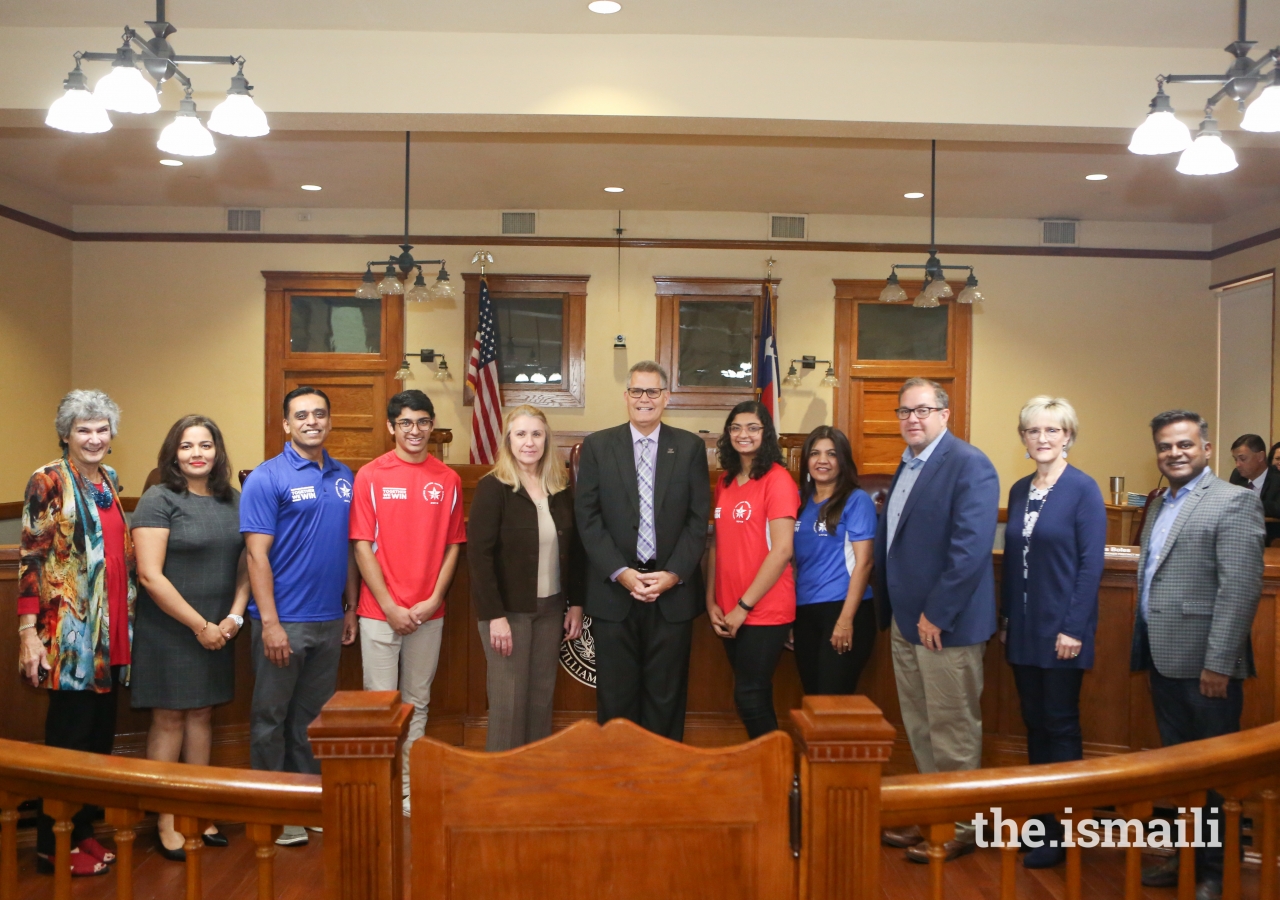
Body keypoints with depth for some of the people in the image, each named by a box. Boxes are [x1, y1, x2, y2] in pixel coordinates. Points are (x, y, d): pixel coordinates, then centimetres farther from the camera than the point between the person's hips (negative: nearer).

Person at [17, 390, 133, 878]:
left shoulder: (109, 479, 12)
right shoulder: (48, 481, -9)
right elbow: (31, 559, -12)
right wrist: (28, 632, -17)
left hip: (110, 632, 7)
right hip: (69, 634, -7)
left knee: (100, 733, 12)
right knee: (69, 737, 1)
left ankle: (84, 829, 25)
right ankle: (55, 845, 14)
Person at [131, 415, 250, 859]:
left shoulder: (233, 501, 5)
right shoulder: (159, 500, -10)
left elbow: (245, 563, 9)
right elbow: (150, 576, -15)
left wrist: (234, 616, -6)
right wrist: (199, 625, -14)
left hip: (217, 631, 5)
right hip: (168, 631, -5)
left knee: (202, 713, 12)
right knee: (170, 719, 3)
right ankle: (165, 820, 15)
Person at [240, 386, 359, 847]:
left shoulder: (344, 478, 8)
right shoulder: (267, 478, -8)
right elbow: (257, 554, -12)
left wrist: (351, 608, 11)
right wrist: (270, 623, -17)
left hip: (329, 620, 5)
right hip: (283, 621, -5)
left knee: (312, 715, 16)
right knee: (271, 717, 7)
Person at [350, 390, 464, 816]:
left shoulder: (448, 480, 4)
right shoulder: (371, 476, -3)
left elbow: (452, 545, 6)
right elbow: (362, 546, -5)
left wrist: (433, 600, -5)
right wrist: (390, 607, -10)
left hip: (429, 613, 3)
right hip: (380, 612, -2)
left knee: (417, 702, 12)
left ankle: (409, 786, 23)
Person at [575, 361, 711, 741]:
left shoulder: (690, 447, 5)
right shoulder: (597, 446, 4)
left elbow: (698, 518, 1)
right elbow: (587, 517, -1)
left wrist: (674, 574, -9)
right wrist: (620, 573, -10)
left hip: (673, 591, 0)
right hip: (613, 591, 0)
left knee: (666, 694, 8)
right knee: (616, 695, 7)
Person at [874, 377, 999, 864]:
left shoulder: (969, 465, -14)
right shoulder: (906, 466, 13)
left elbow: (971, 548, -21)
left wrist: (936, 614, -19)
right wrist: (888, 608, 11)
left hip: (946, 623, -8)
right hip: (906, 621, 8)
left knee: (953, 729, 4)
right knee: (919, 727, 17)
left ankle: (960, 827, 19)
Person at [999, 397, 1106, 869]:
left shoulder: (1083, 489, -9)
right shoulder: (1019, 491, 9)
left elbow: (1091, 563, -13)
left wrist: (1074, 629, -16)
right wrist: (1005, 617, 10)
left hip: (1061, 630, -6)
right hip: (1023, 629, 6)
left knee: (1060, 724, 2)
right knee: (1034, 721, 12)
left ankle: (1061, 832, 13)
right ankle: (1038, 817, 23)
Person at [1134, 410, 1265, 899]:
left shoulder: (1234, 501, -10)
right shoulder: (1159, 505, 15)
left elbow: (1241, 588, -17)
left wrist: (1218, 663, -20)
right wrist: (1144, 650, 14)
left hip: (1204, 665, -7)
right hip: (1164, 661, 7)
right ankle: (1186, 857, 29)